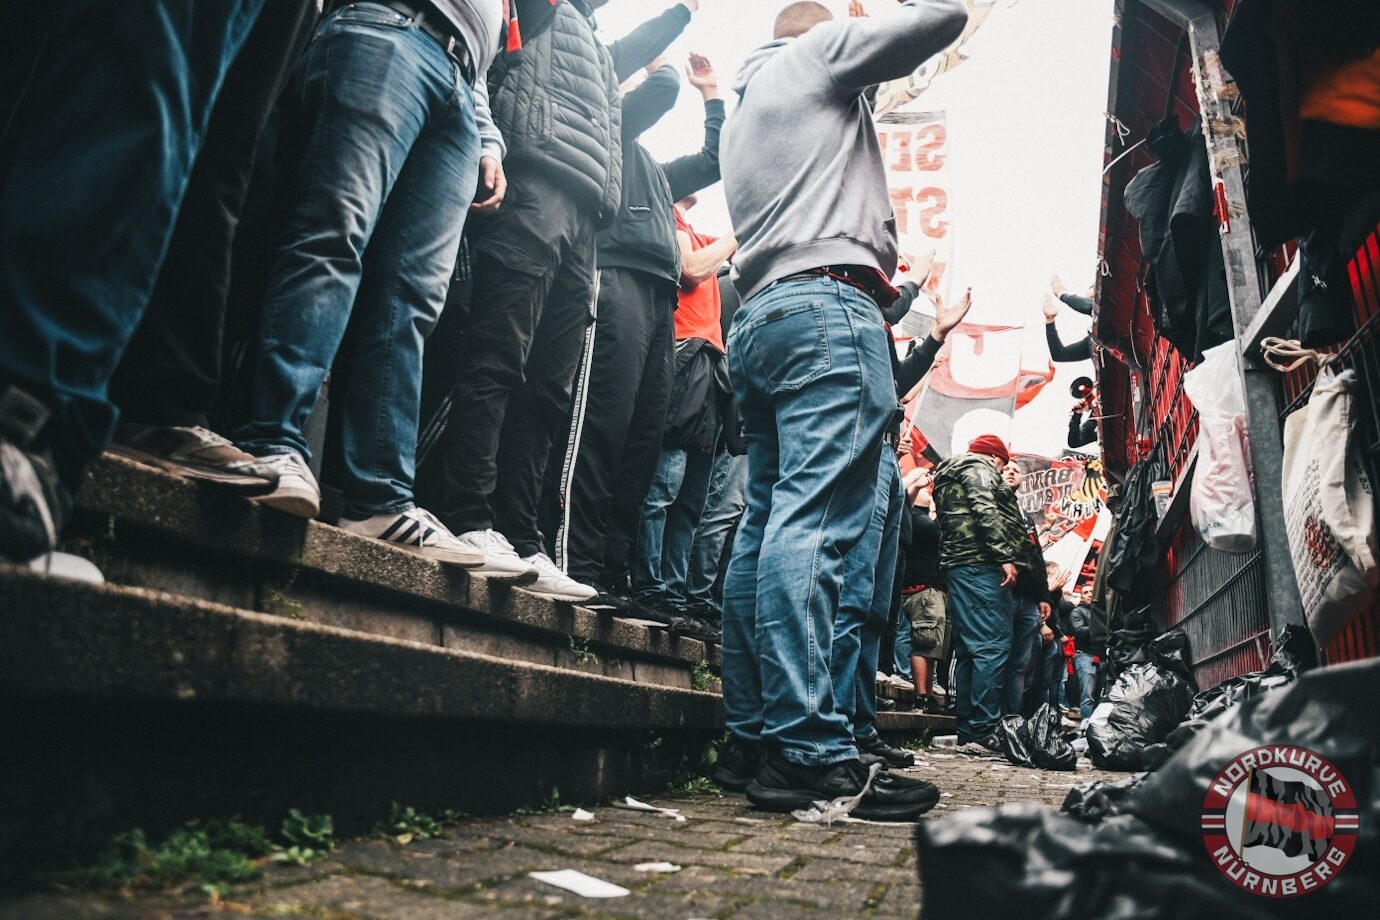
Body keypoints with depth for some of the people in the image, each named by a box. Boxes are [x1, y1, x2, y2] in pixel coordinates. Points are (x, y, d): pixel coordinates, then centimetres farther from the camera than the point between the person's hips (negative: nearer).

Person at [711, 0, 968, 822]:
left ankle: (752, 739, 2)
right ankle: (809, 751, -23)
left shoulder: (744, 108, 34)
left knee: (767, 524, 3)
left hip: (758, 313, 9)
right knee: (815, 523, -18)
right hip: (829, 300, -9)